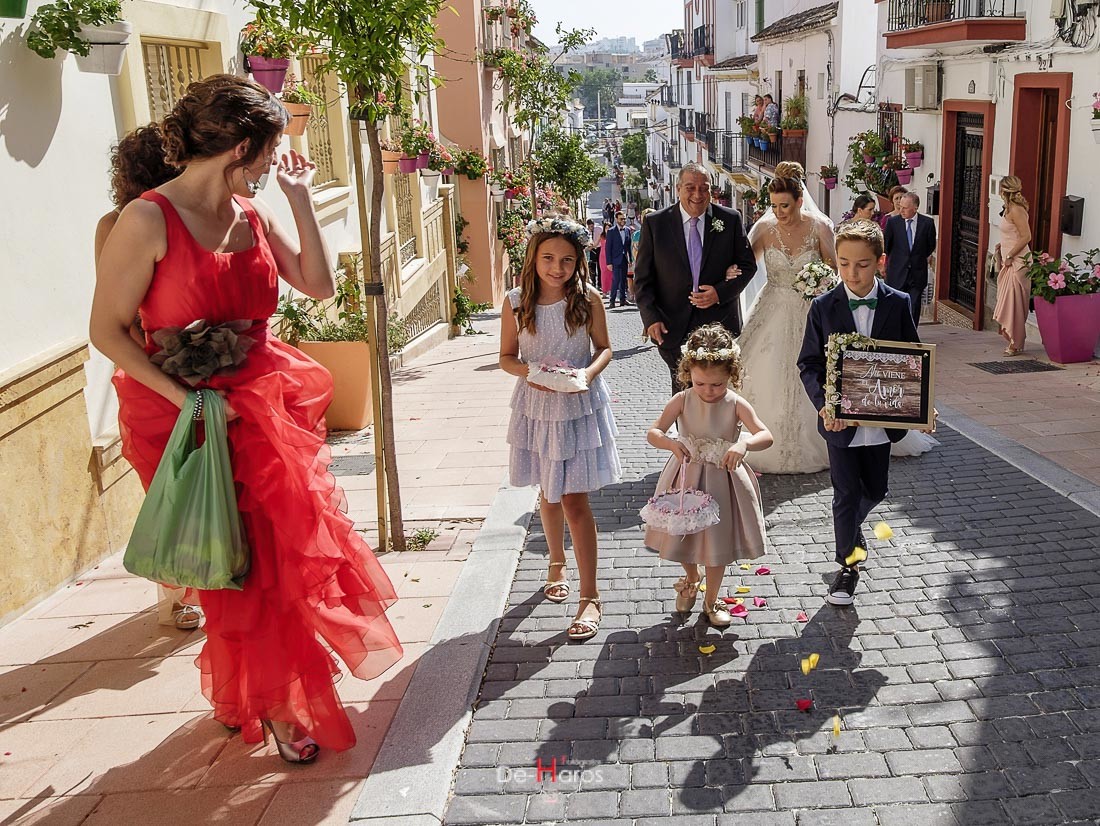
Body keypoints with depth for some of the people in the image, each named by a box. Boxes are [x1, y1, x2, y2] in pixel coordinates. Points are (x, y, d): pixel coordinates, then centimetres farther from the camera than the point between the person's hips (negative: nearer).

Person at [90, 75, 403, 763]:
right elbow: (107, 330, -13)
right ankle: (271, 705, 25)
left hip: (265, 398, 6)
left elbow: (320, 285, 3)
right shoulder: (149, 220, -15)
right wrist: (185, 398, -21)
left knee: (291, 543, 10)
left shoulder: (253, 214, 4)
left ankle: (274, 691, 34)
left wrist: (300, 198, 0)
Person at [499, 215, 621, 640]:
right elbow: (506, 356, 1)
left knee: (574, 499, -6)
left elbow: (604, 348, 1)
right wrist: (530, 371, -19)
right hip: (536, 406, 2)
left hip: (580, 407, -2)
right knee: (548, 493, 18)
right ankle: (557, 564, 43)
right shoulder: (516, 302, -6)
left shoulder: (588, 299, -8)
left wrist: (589, 372, -20)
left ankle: (590, 596, 2)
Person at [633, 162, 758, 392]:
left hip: (719, 324, 1)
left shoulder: (730, 220, 2)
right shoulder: (655, 224, 0)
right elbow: (643, 277, 1)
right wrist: (650, 318, -10)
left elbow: (747, 265, 6)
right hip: (674, 329, 0)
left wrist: (720, 292, -11)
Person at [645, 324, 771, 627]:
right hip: (686, 477, 1)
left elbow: (766, 435, -24)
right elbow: (653, 433, -16)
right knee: (683, 534, 15)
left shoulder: (736, 404, -15)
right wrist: (672, 443, -38)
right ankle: (691, 579, 48)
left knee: (718, 541, 9)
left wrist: (744, 443, -45)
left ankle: (711, 601, 31)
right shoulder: (682, 401, -12)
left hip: (722, 480, -1)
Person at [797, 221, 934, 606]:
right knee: (846, 493, 6)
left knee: (875, 490, 17)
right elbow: (809, 364, -6)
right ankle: (847, 565, 23)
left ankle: (851, 525, 50)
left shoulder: (898, 304, -4)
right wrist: (823, 404, -22)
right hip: (840, 419, -2)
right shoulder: (823, 307, -8)